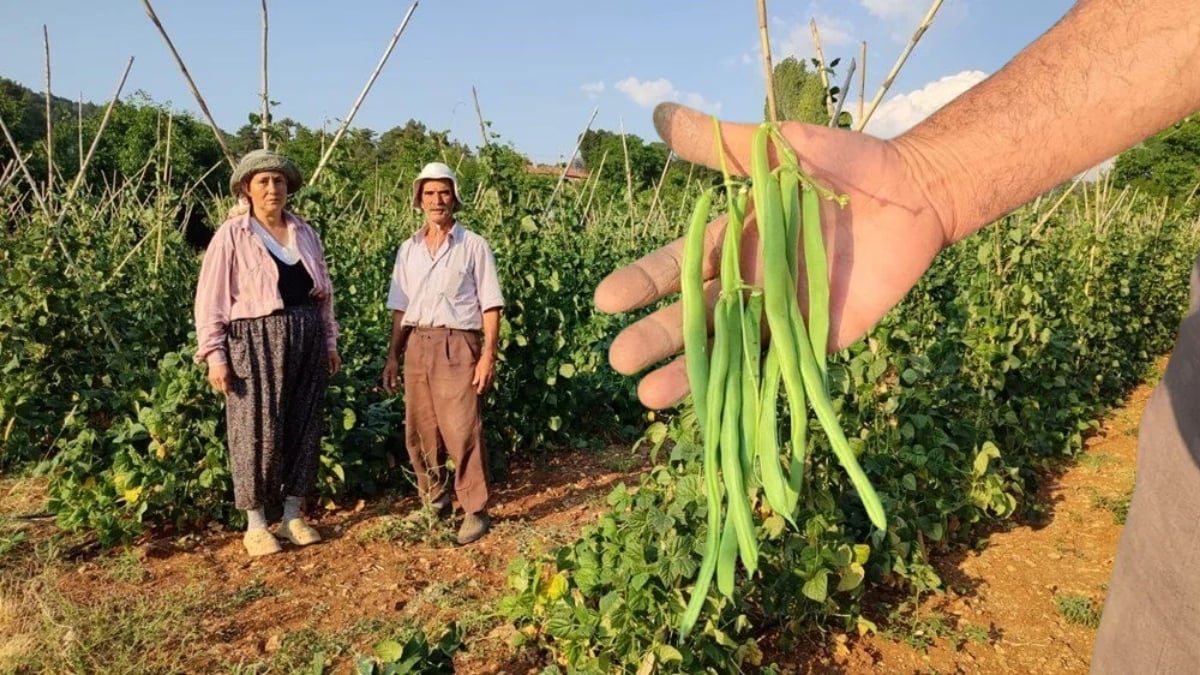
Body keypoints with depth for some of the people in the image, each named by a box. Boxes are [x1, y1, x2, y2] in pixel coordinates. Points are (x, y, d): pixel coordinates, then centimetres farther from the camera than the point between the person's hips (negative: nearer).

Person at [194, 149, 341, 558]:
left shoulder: (304, 233, 10)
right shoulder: (232, 236, -4)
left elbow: (324, 293, 16)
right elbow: (210, 299, -7)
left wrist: (330, 343, 14)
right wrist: (215, 356, -12)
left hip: (306, 341, 5)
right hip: (256, 342, -5)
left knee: (303, 429, 8)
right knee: (258, 431, 0)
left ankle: (292, 516, 21)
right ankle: (255, 525, 14)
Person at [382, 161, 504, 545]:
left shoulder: (473, 246, 1)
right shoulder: (408, 250, 13)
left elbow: (490, 306, -1)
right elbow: (400, 309, 17)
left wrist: (488, 355, -9)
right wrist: (393, 355, 12)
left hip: (457, 345, -5)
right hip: (417, 345, 5)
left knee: (463, 432, -9)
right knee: (419, 432, 8)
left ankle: (475, 512, 2)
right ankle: (434, 504, 24)